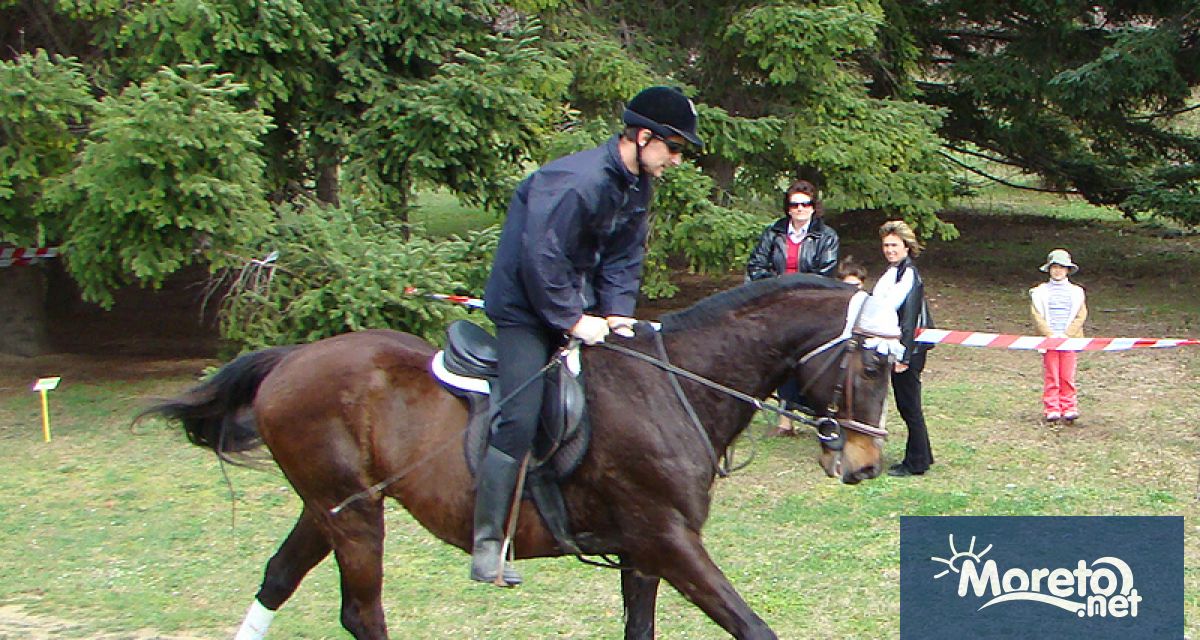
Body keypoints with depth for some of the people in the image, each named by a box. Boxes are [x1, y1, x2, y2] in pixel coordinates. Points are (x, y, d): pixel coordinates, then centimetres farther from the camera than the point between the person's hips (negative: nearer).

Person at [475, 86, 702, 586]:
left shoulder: (636, 186, 5)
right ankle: (486, 546, -11)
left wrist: (617, 314, -6)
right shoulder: (576, 183, -26)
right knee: (519, 421, -16)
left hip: (578, 305, 9)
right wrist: (573, 321, -23)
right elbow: (540, 259, -28)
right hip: (526, 308, -9)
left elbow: (624, 259, 9)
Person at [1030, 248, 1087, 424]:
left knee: (1067, 376, 0)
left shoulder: (1076, 292, 9)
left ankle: (1069, 408, 5)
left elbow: (1081, 316, 3)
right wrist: (1051, 335, -11)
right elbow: (1037, 316, 0)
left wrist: (1066, 335, -9)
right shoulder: (1040, 292, 6)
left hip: (1070, 339, 1)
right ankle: (1051, 409, 1)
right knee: (1051, 376, -2)